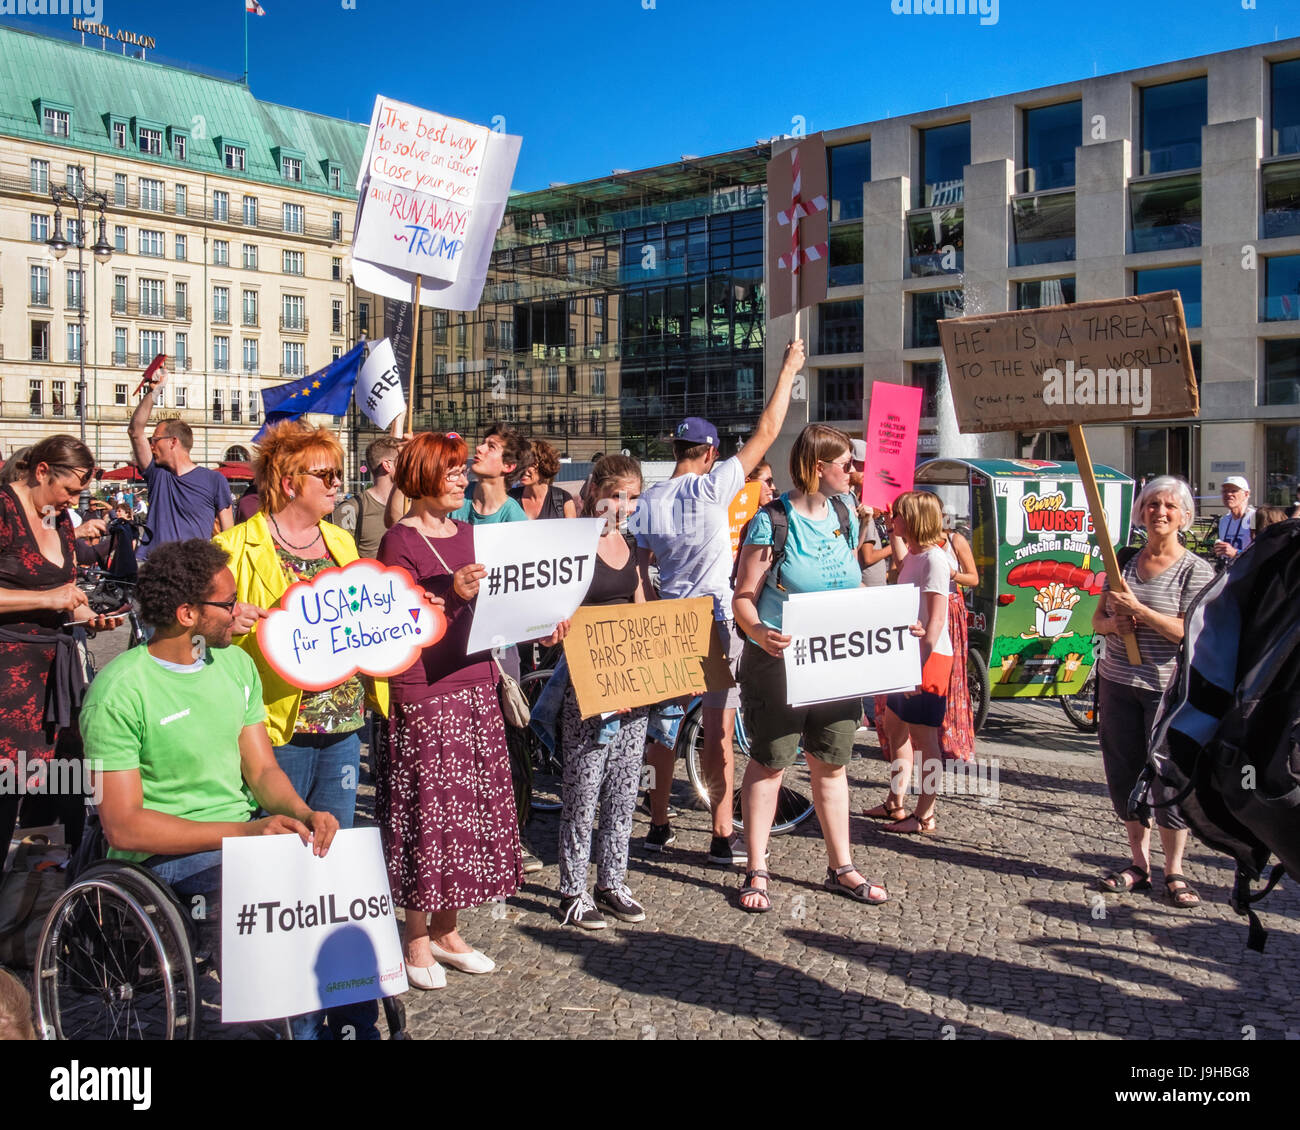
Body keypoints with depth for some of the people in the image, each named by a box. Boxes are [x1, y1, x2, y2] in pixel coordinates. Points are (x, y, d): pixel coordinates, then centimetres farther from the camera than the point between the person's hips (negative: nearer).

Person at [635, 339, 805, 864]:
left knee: (664, 728, 13)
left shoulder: (649, 500, 2)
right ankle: (723, 835, 5)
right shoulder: (712, 487, -11)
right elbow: (766, 431, -8)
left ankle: (659, 825, 22)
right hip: (713, 624, -5)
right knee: (719, 733, 1)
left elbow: (639, 566, 5)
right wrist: (788, 370, 0)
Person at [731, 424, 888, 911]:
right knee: (770, 762, 2)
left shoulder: (844, 518, 9)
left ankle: (840, 867, 25)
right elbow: (744, 598, -12)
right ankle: (756, 872, 12)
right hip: (779, 660, -6)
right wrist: (760, 633, -31)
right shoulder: (772, 521, -11)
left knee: (831, 763, 13)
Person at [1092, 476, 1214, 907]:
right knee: (1125, 775, 9)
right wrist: (1113, 623, -9)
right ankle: (1139, 863, 23)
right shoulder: (1125, 562, 9)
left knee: (1167, 779, -3)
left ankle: (1174, 872, 12)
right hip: (1118, 682, 5)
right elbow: (1097, 619, 13)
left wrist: (1138, 610, -21)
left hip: (1168, 688, -5)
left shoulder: (1195, 570, -6)